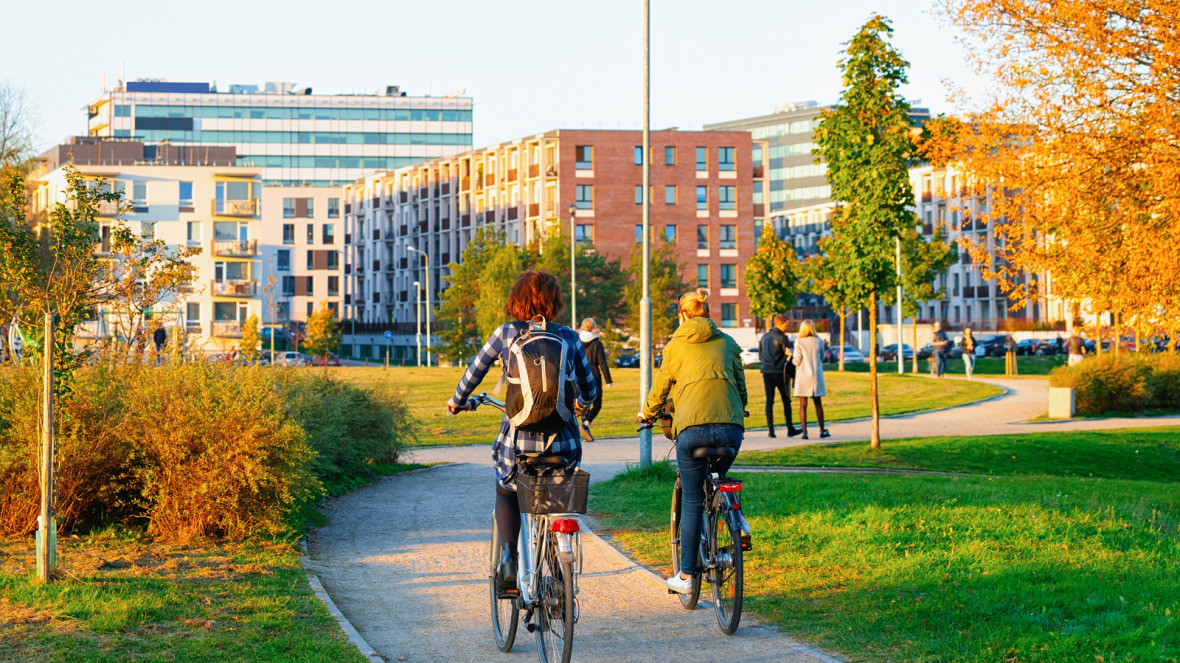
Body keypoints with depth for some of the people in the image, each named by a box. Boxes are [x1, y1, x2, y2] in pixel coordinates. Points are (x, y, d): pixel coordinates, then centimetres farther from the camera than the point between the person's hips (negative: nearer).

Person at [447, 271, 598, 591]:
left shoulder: (506, 334, 0)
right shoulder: (569, 337, 6)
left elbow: (474, 373, 10)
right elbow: (589, 390, 16)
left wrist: (457, 402, 30)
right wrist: (583, 403, 40)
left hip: (519, 438, -1)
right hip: (562, 439, 1)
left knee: (507, 495, 26)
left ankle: (509, 554, 6)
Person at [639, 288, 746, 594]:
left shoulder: (675, 346, 12)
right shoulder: (727, 343, 17)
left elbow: (660, 388, 21)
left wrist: (647, 414, 41)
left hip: (692, 427, -2)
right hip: (731, 427, 2)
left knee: (692, 502, 5)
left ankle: (686, 576, 8)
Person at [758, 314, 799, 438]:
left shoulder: (764, 337, 12)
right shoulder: (782, 337, -8)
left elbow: (760, 356, 18)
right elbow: (789, 355, -8)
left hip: (767, 372, 5)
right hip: (780, 372, -5)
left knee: (769, 401, 3)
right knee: (786, 401, 4)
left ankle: (770, 429, -3)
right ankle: (790, 429, 8)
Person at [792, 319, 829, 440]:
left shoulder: (798, 342, -8)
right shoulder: (819, 342, 0)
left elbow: (797, 361, -10)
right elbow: (822, 358, 11)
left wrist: (791, 357, 9)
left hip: (803, 375, -2)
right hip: (816, 374, 2)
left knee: (803, 405, 1)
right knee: (818, 403, 11)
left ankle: (804, 431, -4)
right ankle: (822, 430, 14)